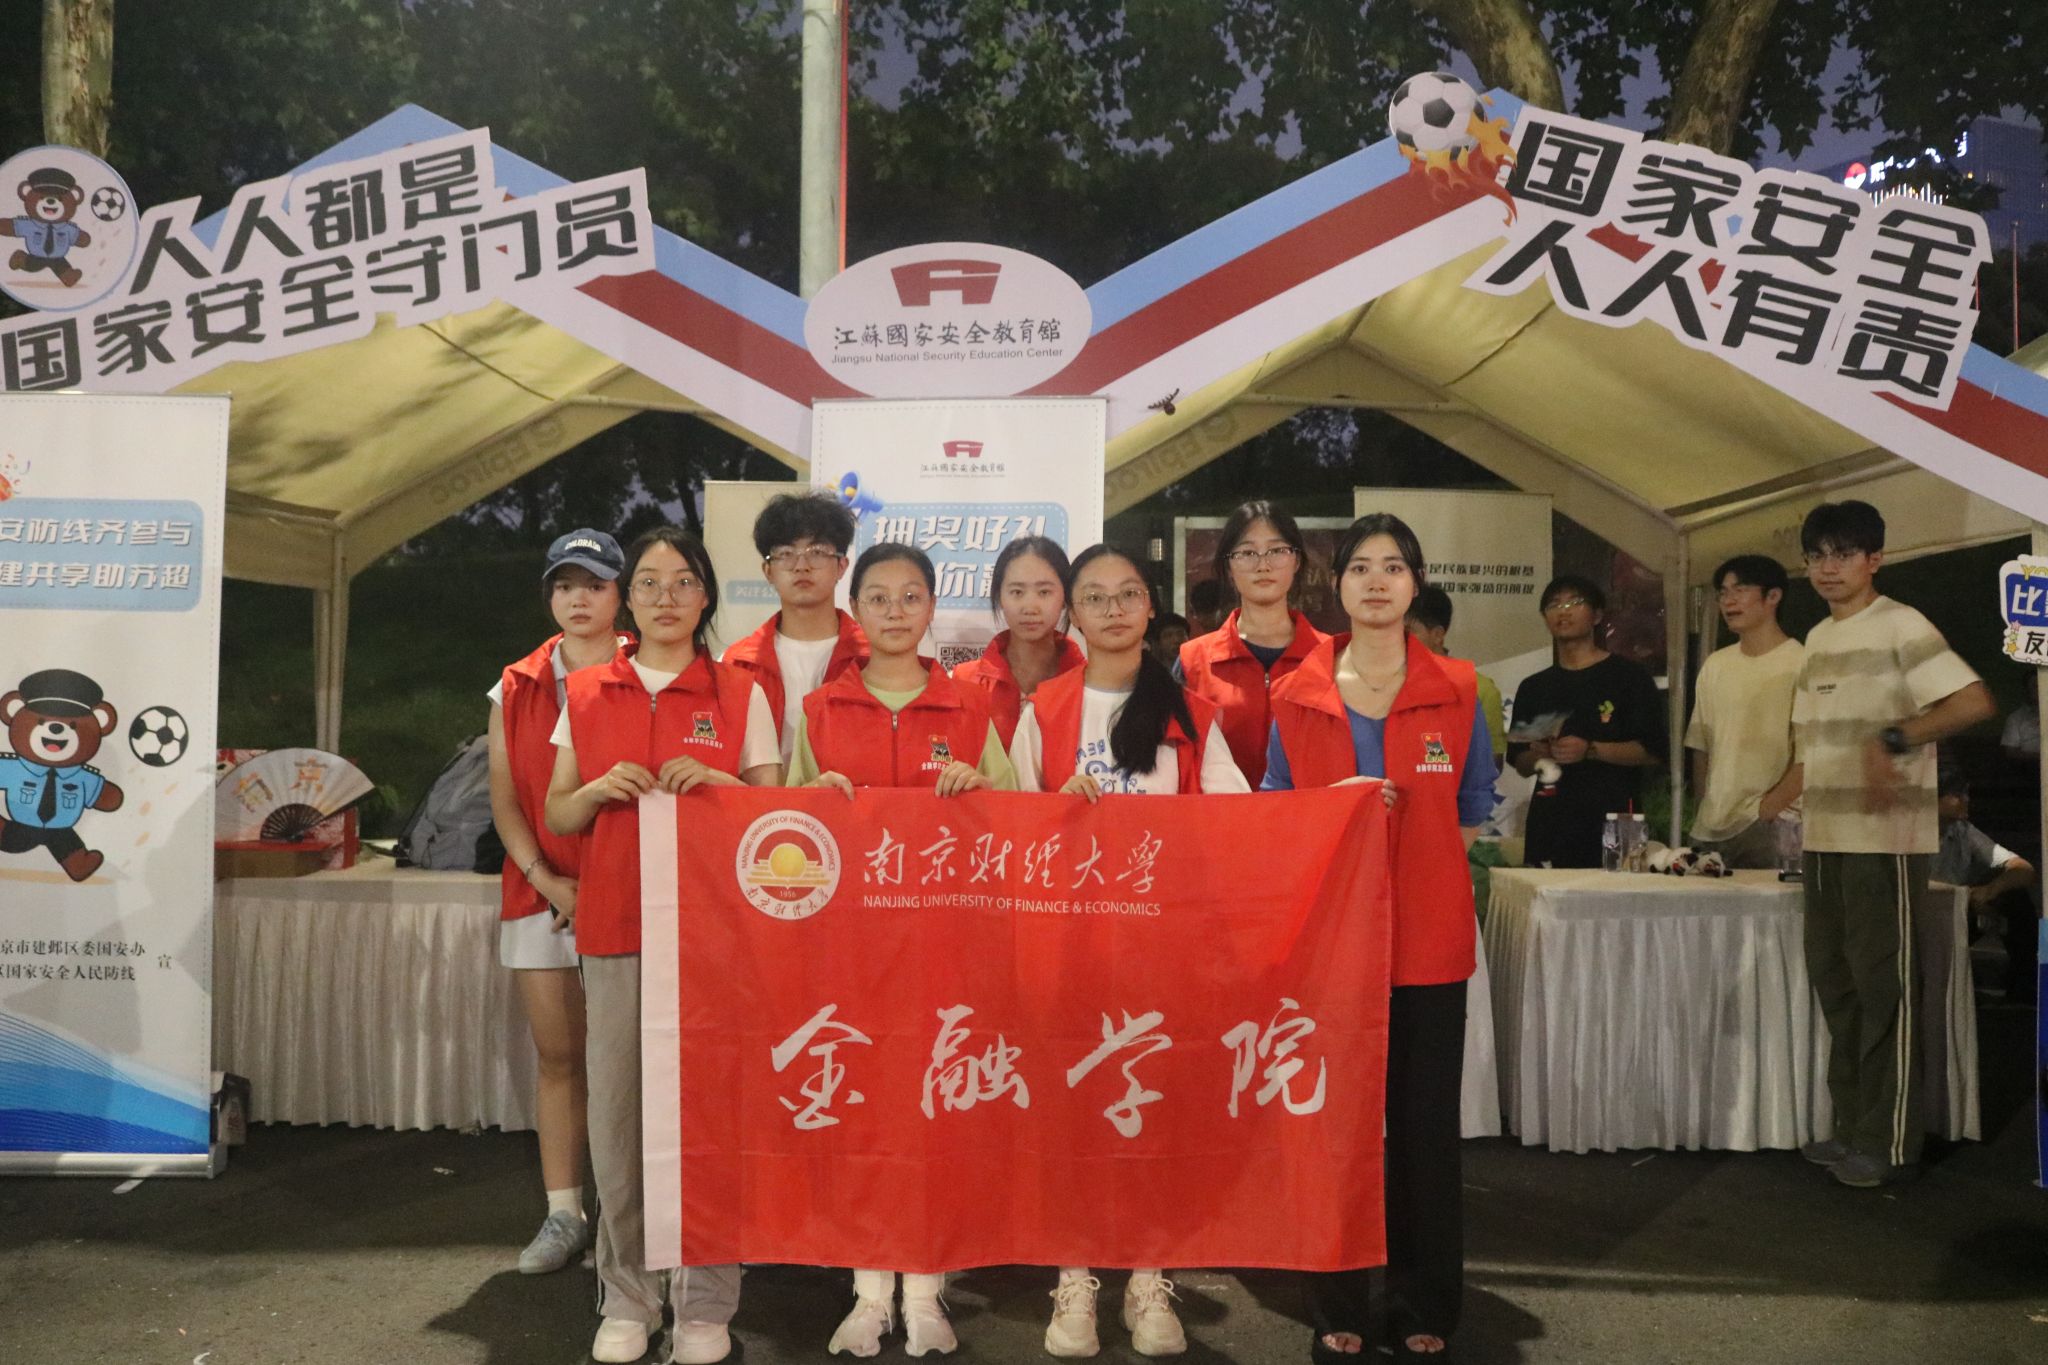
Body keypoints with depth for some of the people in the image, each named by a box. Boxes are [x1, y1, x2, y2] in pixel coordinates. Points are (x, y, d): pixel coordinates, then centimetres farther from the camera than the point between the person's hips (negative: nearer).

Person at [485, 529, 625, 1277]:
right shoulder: (516, 689, 11)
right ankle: (564, 1214, 16)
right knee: (558, 1055, 8)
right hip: (539, 894, 3)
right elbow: (504, 800, 7)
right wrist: (547, 880, -6)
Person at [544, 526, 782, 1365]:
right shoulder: (586, 696, 11)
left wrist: (718, 782, -12)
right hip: (614, 925, 2)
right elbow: (555, 816, 13)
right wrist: (598, 790, -8)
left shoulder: (742, 696, 5)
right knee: (616, 1110, 2)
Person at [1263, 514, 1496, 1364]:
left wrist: (1392, 838, 0)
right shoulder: (1297, 696, 4)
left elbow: (1469, 817, 10)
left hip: (1427, 936, 0)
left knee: (1426, 1124, 7)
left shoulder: (1456, 692, 4)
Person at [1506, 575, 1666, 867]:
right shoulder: (1533, 688, 17)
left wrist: (1591, 750, -15)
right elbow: (1521, 766, 18)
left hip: (1611, 820, -3)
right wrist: (1537, 754, -3)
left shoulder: (1628, 677, 5)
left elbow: (1653, 752, -4)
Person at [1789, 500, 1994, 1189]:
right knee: (1833, 978, 10)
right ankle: (1853, 1125, 21)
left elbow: (1975, 701, -17)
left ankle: (1889, 1141, 5)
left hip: (1887, 838, -7)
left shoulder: (1900, 625, -7)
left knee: (1882, 983, -4)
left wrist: (1892, 740, -23)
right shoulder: (1817, 639, 15)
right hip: (1824, 838, 8)